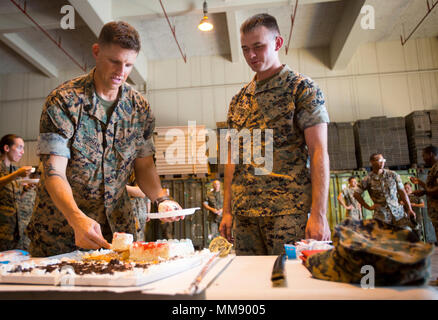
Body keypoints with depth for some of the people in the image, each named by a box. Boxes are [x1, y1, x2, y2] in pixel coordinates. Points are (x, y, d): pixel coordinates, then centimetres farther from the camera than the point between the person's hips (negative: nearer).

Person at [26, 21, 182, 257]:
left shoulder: (140, 107, -2)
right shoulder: (63, 100, -14)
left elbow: (144, 165, 3)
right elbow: (54, 172, -20)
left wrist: (161, 199, -15)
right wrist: (77, 218, -36)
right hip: (60, 227, -2)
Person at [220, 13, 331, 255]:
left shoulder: (302, 88, 1)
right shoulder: (238, 100, 15)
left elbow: (319, 153, -6)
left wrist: (319, 214, -14)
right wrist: (227, 211, 10)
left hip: (289, 210, -4)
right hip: (243, 212, 5)